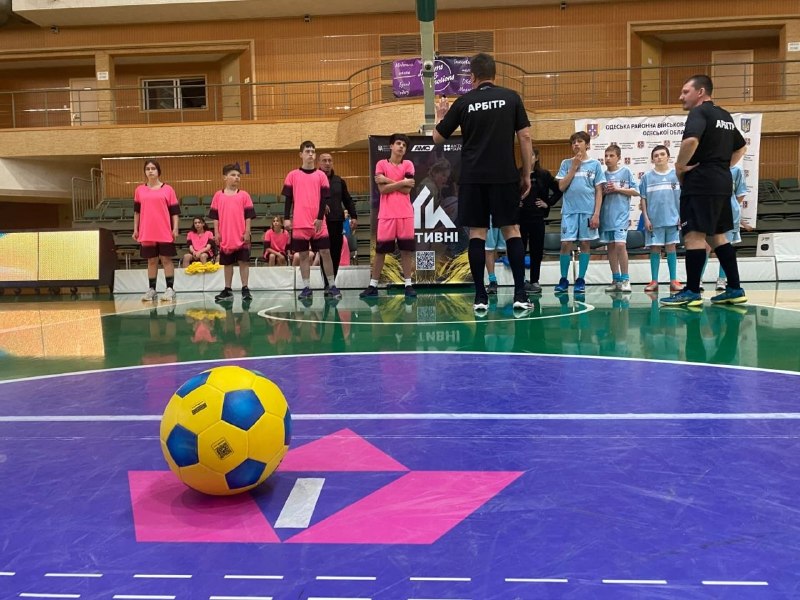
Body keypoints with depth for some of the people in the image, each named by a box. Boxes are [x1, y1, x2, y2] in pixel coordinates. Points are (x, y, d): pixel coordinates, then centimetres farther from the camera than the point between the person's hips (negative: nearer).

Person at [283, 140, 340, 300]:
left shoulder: (321, 175, 7)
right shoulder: (293, 175, 7)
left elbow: (324, 198, 2)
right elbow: (288, 198, 7)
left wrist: (320, 218, -8)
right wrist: (287, 218, -2)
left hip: (318, 223, 0)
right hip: (299, 223, 0)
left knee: (325, 253, -1)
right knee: (303, 255, 2)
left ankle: (332, 286, 6)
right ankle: (307, 288, 8)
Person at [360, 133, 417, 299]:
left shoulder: (408, 165, 8)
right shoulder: (381, 164, 5)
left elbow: (407, 190, -4)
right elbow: (382, 189, -7)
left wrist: (388, 181, -6)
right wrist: (402, 182, -9)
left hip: (405, 214, 1)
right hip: (386, 214, -1)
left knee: (406, 249, 0)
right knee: (380, 250, 2)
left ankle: (408, 284, 6)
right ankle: (373, 285, 9)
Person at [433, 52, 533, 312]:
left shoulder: (464, 102, 4)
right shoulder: (511, 98, 5)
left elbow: (438, 138, 11)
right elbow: (525, 137, 0)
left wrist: (440, 118, 32)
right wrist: (527, 174, 7)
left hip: (473, 177, 0)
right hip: (505, 175, 0)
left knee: (476, 233, 3)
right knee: (511, 230, 6)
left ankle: (480, 297, 2)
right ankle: (520, 295, 2)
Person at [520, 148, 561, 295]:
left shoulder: (544, 175, 4)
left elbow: (558, 190, 8)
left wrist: (548, 203, 1)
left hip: (537, 217, 1)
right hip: (520, 217, -1)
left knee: (537, 251, 5)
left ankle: (535, 281, 14)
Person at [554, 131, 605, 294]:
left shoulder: (595, 164, 6)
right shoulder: (566, 163, 9)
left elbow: (599, 191, 4)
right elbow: (562, 187, 1)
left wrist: (596, 214, -4)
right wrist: (574, 167, -3)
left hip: (588, 211, 0)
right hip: (569, 210, 0)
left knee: (585, 244, 3)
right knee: (566, 244, -4)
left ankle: (581, 280, 11)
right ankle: (563, 280, 7)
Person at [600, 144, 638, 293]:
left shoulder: (626, 171, 2)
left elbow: (636, 191, 0)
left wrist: (618, 189, -9)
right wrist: (604, 191, -5)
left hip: (621, 214, -4)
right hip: (606, 214, 4)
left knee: (620, 244, -16)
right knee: (611, 246, 7)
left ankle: (625, 279, -6)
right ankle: (616, 280, 14)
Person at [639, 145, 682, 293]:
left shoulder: (676, 175, 4)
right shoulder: (647, 177, 4)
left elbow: (682, 197, 5)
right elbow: (643, 199, 4)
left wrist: (682, 216, 0)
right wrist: (646, 218, -2)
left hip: (672, 219, 0)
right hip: (654, 220, 0)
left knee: (671, 247, 5)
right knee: (655, 249, 4)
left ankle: (673, 281, 10)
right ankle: (654, 281, 9)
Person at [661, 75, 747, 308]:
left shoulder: (699, 113, -8)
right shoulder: (725, 116, 20)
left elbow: (691, 140, -28)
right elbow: (741, 147, 29)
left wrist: (680, 166, -15)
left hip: (700, 183, -9)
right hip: (723, 181, 9)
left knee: (694, 235, -8)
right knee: (718, 236, 14)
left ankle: (692, 292, -8)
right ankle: (735, 289, 14)